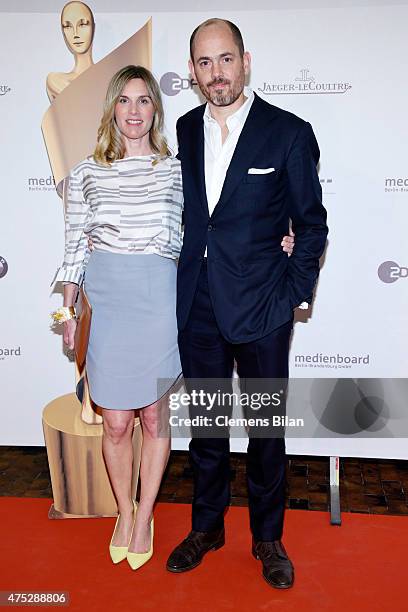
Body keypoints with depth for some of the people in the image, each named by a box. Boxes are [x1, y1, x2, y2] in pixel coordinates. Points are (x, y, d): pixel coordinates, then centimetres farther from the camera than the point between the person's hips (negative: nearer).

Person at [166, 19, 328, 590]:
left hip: (260, 308, -3)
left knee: (267, 428, 10)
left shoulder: (289, 132, -5)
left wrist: (293, 295, -7)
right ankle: (207, 526, 36)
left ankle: (268, 537, 32)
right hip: (196, 307, 4)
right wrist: (178, 284, 5)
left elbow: (312, 224, -2)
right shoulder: (183, 130, 7)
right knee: (204, 423, 16)